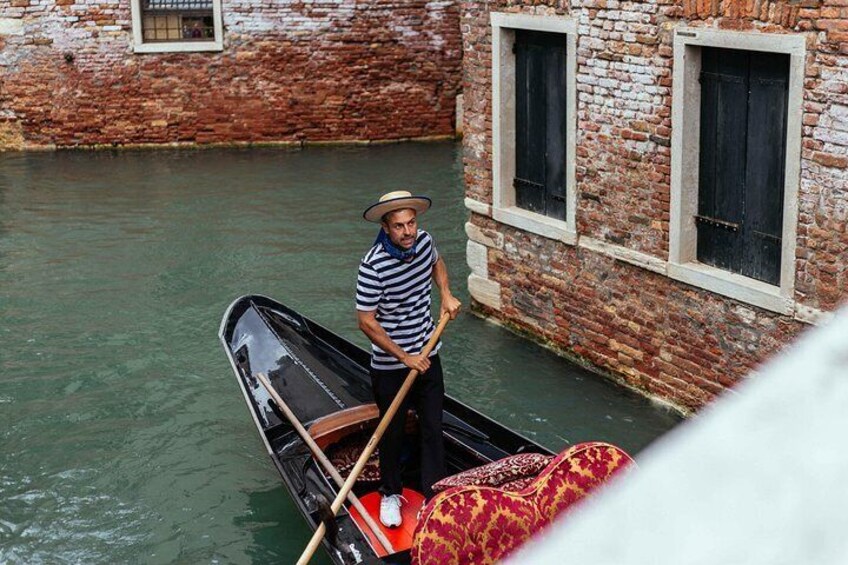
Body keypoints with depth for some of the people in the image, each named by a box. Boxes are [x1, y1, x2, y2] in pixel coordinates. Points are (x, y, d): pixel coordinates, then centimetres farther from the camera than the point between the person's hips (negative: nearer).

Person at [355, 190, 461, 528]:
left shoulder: (424, 242, -7)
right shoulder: (374, 267, -25)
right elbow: (367, 323, -21)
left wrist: (446, 294, 1)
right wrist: (405, 358, -18)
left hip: (427, 357, 5)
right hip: (390, 366, -5)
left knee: (433, 430, 9)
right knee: (393, 433, 12)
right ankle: (390, 495, 34)